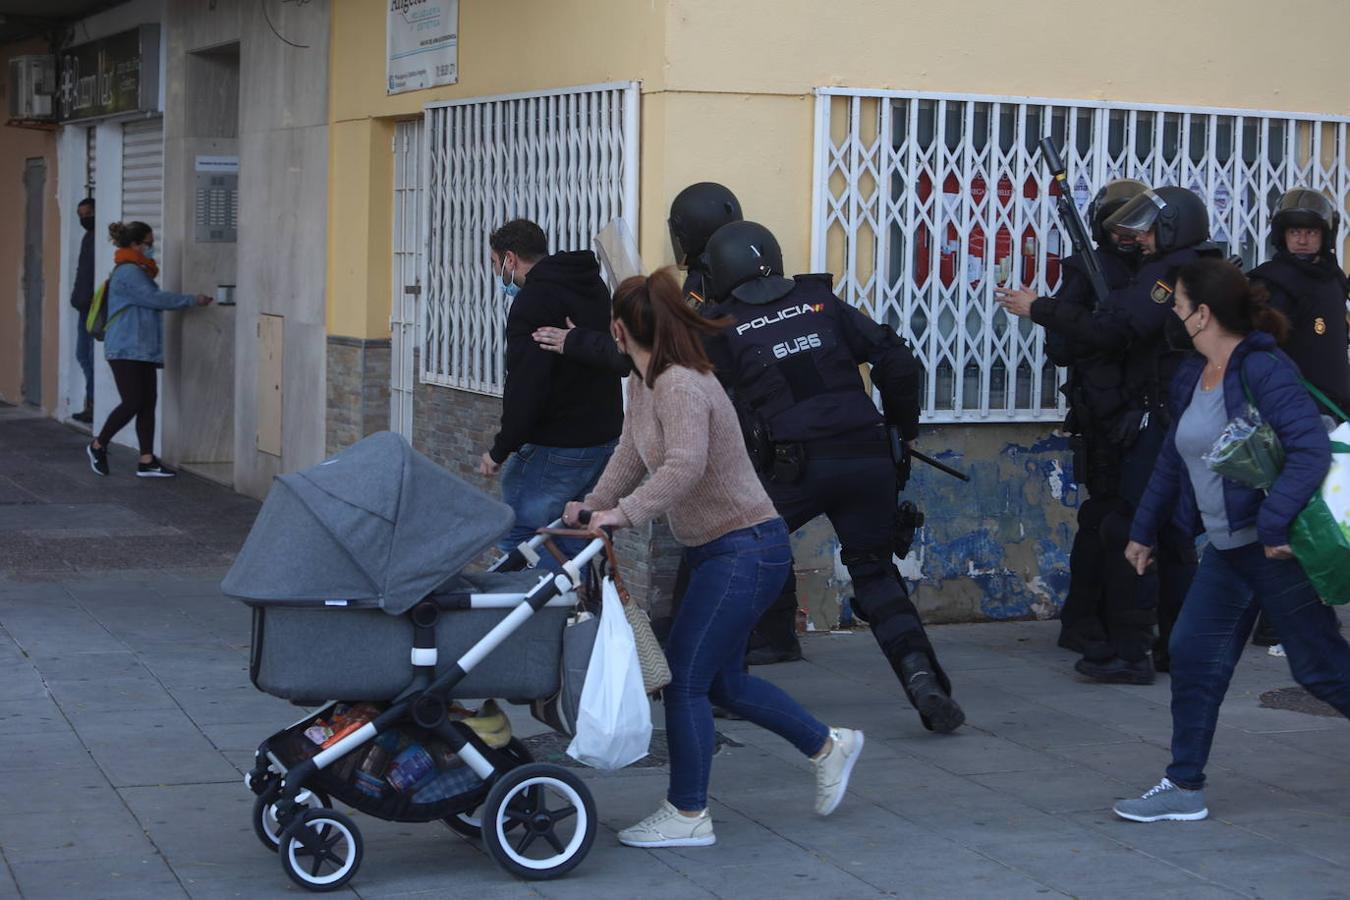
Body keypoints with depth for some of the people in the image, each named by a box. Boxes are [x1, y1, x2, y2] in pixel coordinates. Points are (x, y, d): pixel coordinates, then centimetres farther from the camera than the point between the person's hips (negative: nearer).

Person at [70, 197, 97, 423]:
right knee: (83, 354, 11)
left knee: (93, 356, -8)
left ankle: (94, 405, -5)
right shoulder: (88, 237, 18)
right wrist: (77, 297, 15)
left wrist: (90, 300, -22)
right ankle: (91, 404, 15)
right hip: (85, 307, 10)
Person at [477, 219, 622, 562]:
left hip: (557, 447, -9)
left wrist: (500, 450, -13)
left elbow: (525, 389, -21)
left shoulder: (532, 303, -15)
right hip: (604, 438, 9)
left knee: (515, 534, -4)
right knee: (570, 537, 17)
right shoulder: (593, 286, 14)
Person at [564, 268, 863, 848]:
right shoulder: (643, 384, 8)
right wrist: (593, 505, 0)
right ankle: (828, 746, 32)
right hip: (717, 552, 10)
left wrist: (625, 513, -41)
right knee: (722, 680, 17)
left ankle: (688, 816, 3)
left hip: (745, 550, -10)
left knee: (684, 676, -7)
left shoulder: (681, 386, -23)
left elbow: (685, 466, -37)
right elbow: (630, 455, 13)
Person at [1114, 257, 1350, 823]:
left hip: (1279, 548, -9)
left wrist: (1274, 523, -32)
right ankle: (1185, 789, 14)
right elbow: (1172, 460, 21)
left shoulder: (1263, 371, -18)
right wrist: (1144, 530, 27)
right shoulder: (1191, 378, 9)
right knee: (1193, 655, 6)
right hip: (1226, 550, 9)